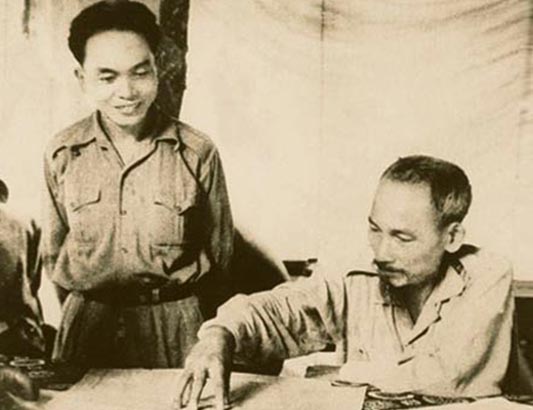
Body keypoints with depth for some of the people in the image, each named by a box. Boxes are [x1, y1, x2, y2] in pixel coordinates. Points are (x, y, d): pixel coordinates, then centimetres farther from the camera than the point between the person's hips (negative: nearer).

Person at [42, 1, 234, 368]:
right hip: (87, 326, 2)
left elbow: (220, 255, 2)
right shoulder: (62, 154, -4)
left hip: (175, 327, -1)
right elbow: (54, 252, 10)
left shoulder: (197, 153, -9)